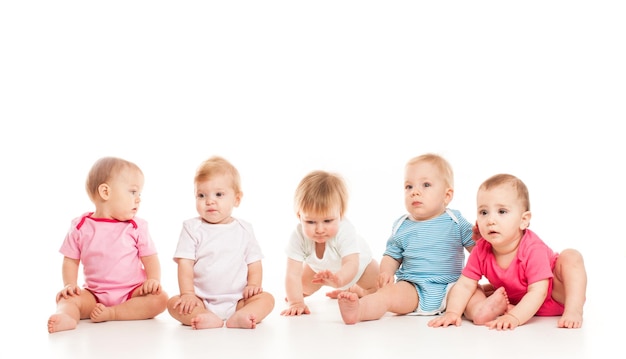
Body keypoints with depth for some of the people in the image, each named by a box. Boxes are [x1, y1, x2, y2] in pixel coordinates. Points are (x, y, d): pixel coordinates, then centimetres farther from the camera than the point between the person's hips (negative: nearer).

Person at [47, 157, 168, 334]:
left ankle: (110, 313, -31)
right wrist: (70, 285, -12)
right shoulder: (81, 227, 1)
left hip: (132, 293, 0)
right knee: (67, 299, -23)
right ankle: (67, 317, -54)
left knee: (159, 299, -26)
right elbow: (71, 261, 5)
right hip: (94, 295, 0)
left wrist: (153, 280, -19)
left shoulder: (136, 227, 1)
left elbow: (150, 258, 1)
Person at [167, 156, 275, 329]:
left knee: (266, 298, -20)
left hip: (238, 300, 2)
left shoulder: (244, 229, 8)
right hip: (201, 301, -1)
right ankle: (209, 319, -49)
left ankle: (239, 317, -46)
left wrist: (253, 284, -8)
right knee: (174, 303, -25)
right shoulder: (192, 228, 2)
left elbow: (254, 263, 10)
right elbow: (185, 264, -4)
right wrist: (187, 294, -16)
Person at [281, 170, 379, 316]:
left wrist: (338, 279, -80)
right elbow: (293, 274, -41)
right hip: (320, 267, 2)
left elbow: (351, 264, -58)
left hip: (359, 262, -2)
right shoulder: (299, 236, -41)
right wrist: (295, 302, -52)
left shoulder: (345, 231, -47)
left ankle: (353, 290, 24)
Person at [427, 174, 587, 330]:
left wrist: (514, 317, -51)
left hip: (553, 298, -4)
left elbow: (537, 292, -38)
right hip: (513, 303, 4)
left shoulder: (533, 249, -34)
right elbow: (465, 285, -18)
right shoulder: (481, 251, -19)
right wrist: (452, 312, -34)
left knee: (570, 257, -26)